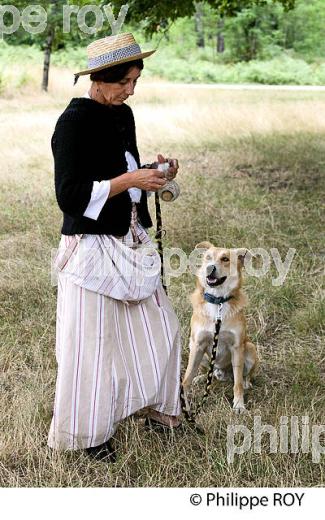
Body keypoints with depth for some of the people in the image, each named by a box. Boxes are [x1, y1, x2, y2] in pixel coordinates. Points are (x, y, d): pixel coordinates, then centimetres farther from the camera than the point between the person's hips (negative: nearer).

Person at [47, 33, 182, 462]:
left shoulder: (122, 115, 7)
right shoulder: (74, 122, -17)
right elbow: (70, 196, -20)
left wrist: (153, 173, 0)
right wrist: (129, 180, -23)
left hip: (130, 242, 8)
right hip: (92, 249, -8)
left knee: (158, 327, 15)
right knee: (91, 343, 4)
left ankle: (156, 407, 36)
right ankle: (85, 432, 23)